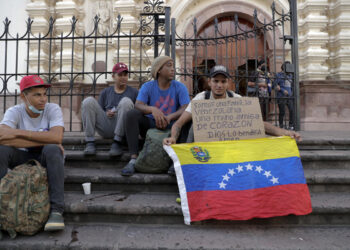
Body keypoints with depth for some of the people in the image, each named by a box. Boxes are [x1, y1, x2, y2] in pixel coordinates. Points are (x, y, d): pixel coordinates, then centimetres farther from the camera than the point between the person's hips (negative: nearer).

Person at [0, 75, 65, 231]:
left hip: (46, 160, -1)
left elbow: (57, 137, -31)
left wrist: (19, 132, -29)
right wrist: (44, 140, -31)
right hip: (21, 158, 1)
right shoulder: (14, 112, -10)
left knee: (52, 149, -34)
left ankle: (56, 211, -34)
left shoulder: (53, 109, -12)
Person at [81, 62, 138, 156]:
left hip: (123, 129, -2)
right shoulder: (105, 92, 22)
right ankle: (90, 142, -22)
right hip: (106, 128, 2)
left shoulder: (134, 92, 17)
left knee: (126, 101, -26)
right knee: (88, 101, -13)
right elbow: (98, 111, 19)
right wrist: (106, 114, -4)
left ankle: (117, 143, -28)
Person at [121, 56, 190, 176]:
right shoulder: (147, 87, -1)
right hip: (150, 125, 0)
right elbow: (138, 106, -18)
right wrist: (152, 109, -40)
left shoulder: (180, 87, -1)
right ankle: (133, 159, -30)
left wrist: (169, 117, -34)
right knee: (132, 114, -25)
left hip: (172, 127, 0)